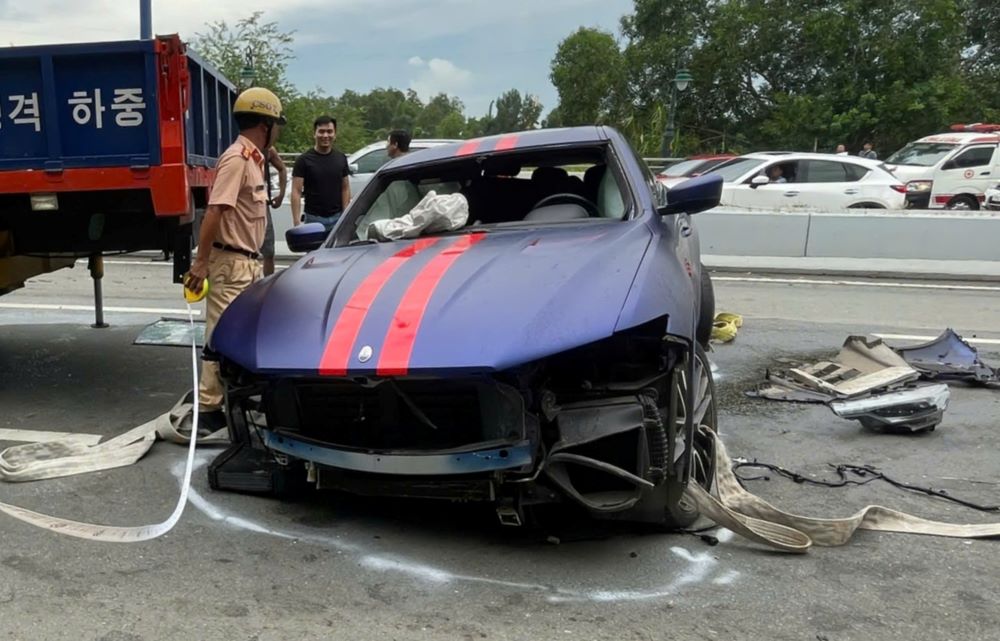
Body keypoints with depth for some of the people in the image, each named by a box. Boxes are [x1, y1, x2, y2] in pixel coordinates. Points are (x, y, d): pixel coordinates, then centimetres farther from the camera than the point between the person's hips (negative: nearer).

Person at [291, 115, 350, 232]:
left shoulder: (341, 159, 8)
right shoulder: (304, 160, -4)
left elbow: (345, 188, 10)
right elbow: (296, 192, -6)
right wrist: (296, 222, -15)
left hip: (337, 218, 3)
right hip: (314, 218, -3)